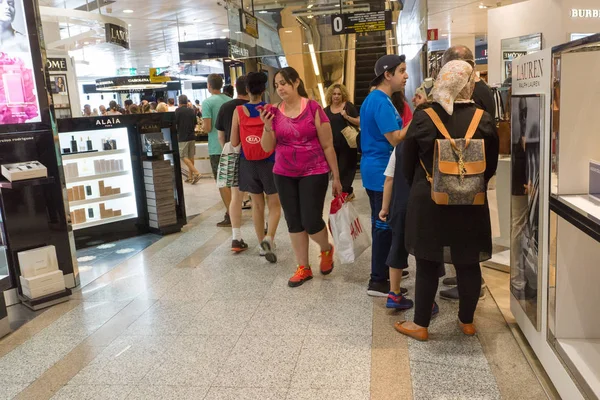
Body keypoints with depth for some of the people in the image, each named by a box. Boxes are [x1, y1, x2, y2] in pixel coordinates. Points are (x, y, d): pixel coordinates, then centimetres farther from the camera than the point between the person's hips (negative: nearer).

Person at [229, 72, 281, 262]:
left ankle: (263, 244, 21)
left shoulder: (239, 111, -5)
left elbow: (234, 142, -1)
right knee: (274, 204, 9)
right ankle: (269, 238, -13)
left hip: (248, 163, 2)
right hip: (269, 162, -2)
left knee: (257, 204, 14)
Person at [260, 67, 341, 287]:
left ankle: (327, 249, 27)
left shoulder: (314, 108, -10)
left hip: (314, 173, -4)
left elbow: (328, 145, -6)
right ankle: (304, 268, 24)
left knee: (311, 221, -6)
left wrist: (336, 177, -4)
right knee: (293, 222, 9)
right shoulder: (274, 112, 2)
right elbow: (267, 148, 2)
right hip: (284, 175, 4)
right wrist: (268, 127, -16)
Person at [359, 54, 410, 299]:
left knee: (381, 224, 18)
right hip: (383, 171, -11)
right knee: (385, 226, -2)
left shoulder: (373, 99, 14)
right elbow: (396, 139, -23)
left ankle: (381, 276, 30)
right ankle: (379, 281, 7)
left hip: (374, 169, 11)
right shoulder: (382, 102, -19)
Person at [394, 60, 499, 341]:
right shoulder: (484, 120, -5)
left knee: (427, 264, 8)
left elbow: (407, 162, 0)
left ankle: (421, 325, 18)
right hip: (470, 203, 2)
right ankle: (467, 321, 28)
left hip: (428, 201, -1)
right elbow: (491, 165, 4)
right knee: (468, 263, 14)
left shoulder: (422, 118, -9)